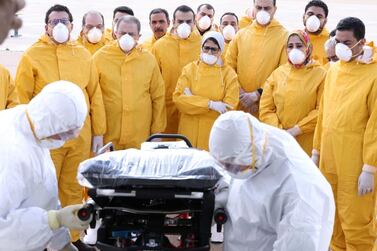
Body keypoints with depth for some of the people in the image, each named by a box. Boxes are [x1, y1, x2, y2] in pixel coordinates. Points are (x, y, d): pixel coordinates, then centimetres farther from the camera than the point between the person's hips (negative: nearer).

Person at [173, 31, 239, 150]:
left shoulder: (229, 73, 2)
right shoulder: (190, 69, 5)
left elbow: (229, 107, -7)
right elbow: (178, 98, -5)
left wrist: (193, 100, -10)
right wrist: (210, 104, -15)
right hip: (190, 132, 1)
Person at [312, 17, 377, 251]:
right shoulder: (333, 70, 10)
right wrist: (316, 150, 15)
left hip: (355, 160, -6)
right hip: (329, 157, 6)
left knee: (355, 222, 1)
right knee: (332, 217, 16)